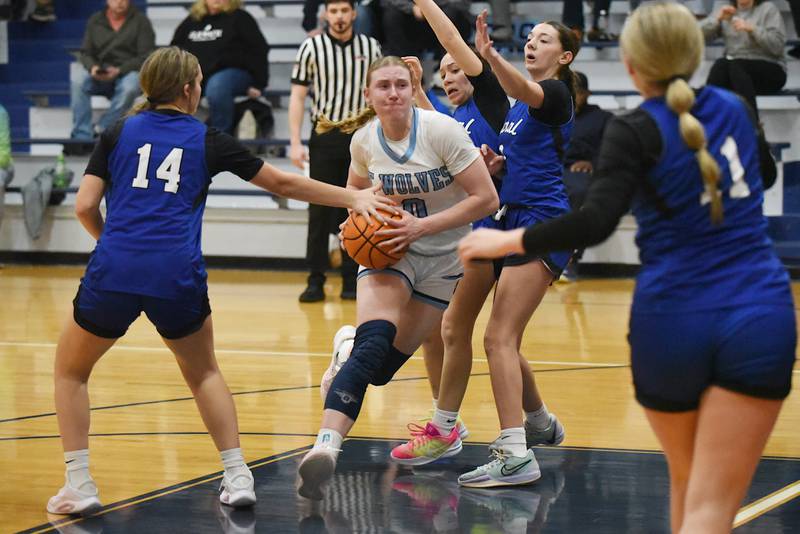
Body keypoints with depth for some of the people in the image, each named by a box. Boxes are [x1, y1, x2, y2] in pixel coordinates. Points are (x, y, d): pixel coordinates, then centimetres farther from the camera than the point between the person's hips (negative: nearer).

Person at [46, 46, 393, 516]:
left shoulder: (118, 133, 13)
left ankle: (79, 485, 8)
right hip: (176, 275, 0)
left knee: (71, 371, 20)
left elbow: (85, 207, 6)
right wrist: (353, 198, 24)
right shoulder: (207, 141, 12)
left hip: (114, 270, 0)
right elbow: (284, 183, 17)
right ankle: (237, 476, 15)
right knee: (203, 372, 25)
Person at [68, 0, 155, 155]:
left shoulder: (140, 21, 2)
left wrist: (119, 71, -18)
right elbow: (85, 53, 12)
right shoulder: (95, 20, 12)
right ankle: (82, 136, -29)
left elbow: (146, 56, -4)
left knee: (129, 88, -38)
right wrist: (92, 67, -13)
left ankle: (99, 130, -31)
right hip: (100, 75, 3)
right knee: (78, 84, -28)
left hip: (128, 71, -3)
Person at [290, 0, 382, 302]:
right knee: (320, 212, -1)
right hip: (324, 138, -1)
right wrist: (295, 143, -6)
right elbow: (297, 96, 1)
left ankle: (352, 282, 11)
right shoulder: (311, 48, 0)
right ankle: (315, 282, 4)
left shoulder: (370, 48, 5)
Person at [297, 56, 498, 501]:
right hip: (388, 250, 1)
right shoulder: (364, 140, -6)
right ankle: (326, 445, -37)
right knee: (374, 341, -26)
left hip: (444, 259, -1)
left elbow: (487, 199, -18)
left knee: (385, 363, -1)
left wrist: (422, 226, -23)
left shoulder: (442, 130, -18)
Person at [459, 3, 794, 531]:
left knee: (687, 481, 23)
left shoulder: (636, 131, -4)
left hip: (673, 321, -2)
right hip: (759, 319, 2)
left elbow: (595, 222, -19)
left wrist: (510, 241, -9)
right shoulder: (734, 107, 10)